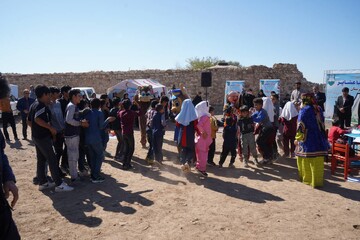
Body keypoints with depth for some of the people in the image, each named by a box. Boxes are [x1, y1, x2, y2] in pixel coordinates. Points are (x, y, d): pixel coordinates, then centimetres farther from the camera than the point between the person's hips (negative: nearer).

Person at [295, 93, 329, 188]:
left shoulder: (304, 110, -11)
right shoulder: (318, 109, 7)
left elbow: (301, 126, -12)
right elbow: (322, 124, 12)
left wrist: (298, 138, -3)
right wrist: (323, 137, 20)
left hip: (308, 140, -5)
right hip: (319, 139, 5)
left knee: (306, 160, 10)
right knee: (317, 161, 10)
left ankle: (306, 178, 20)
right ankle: (317, 180, 18)